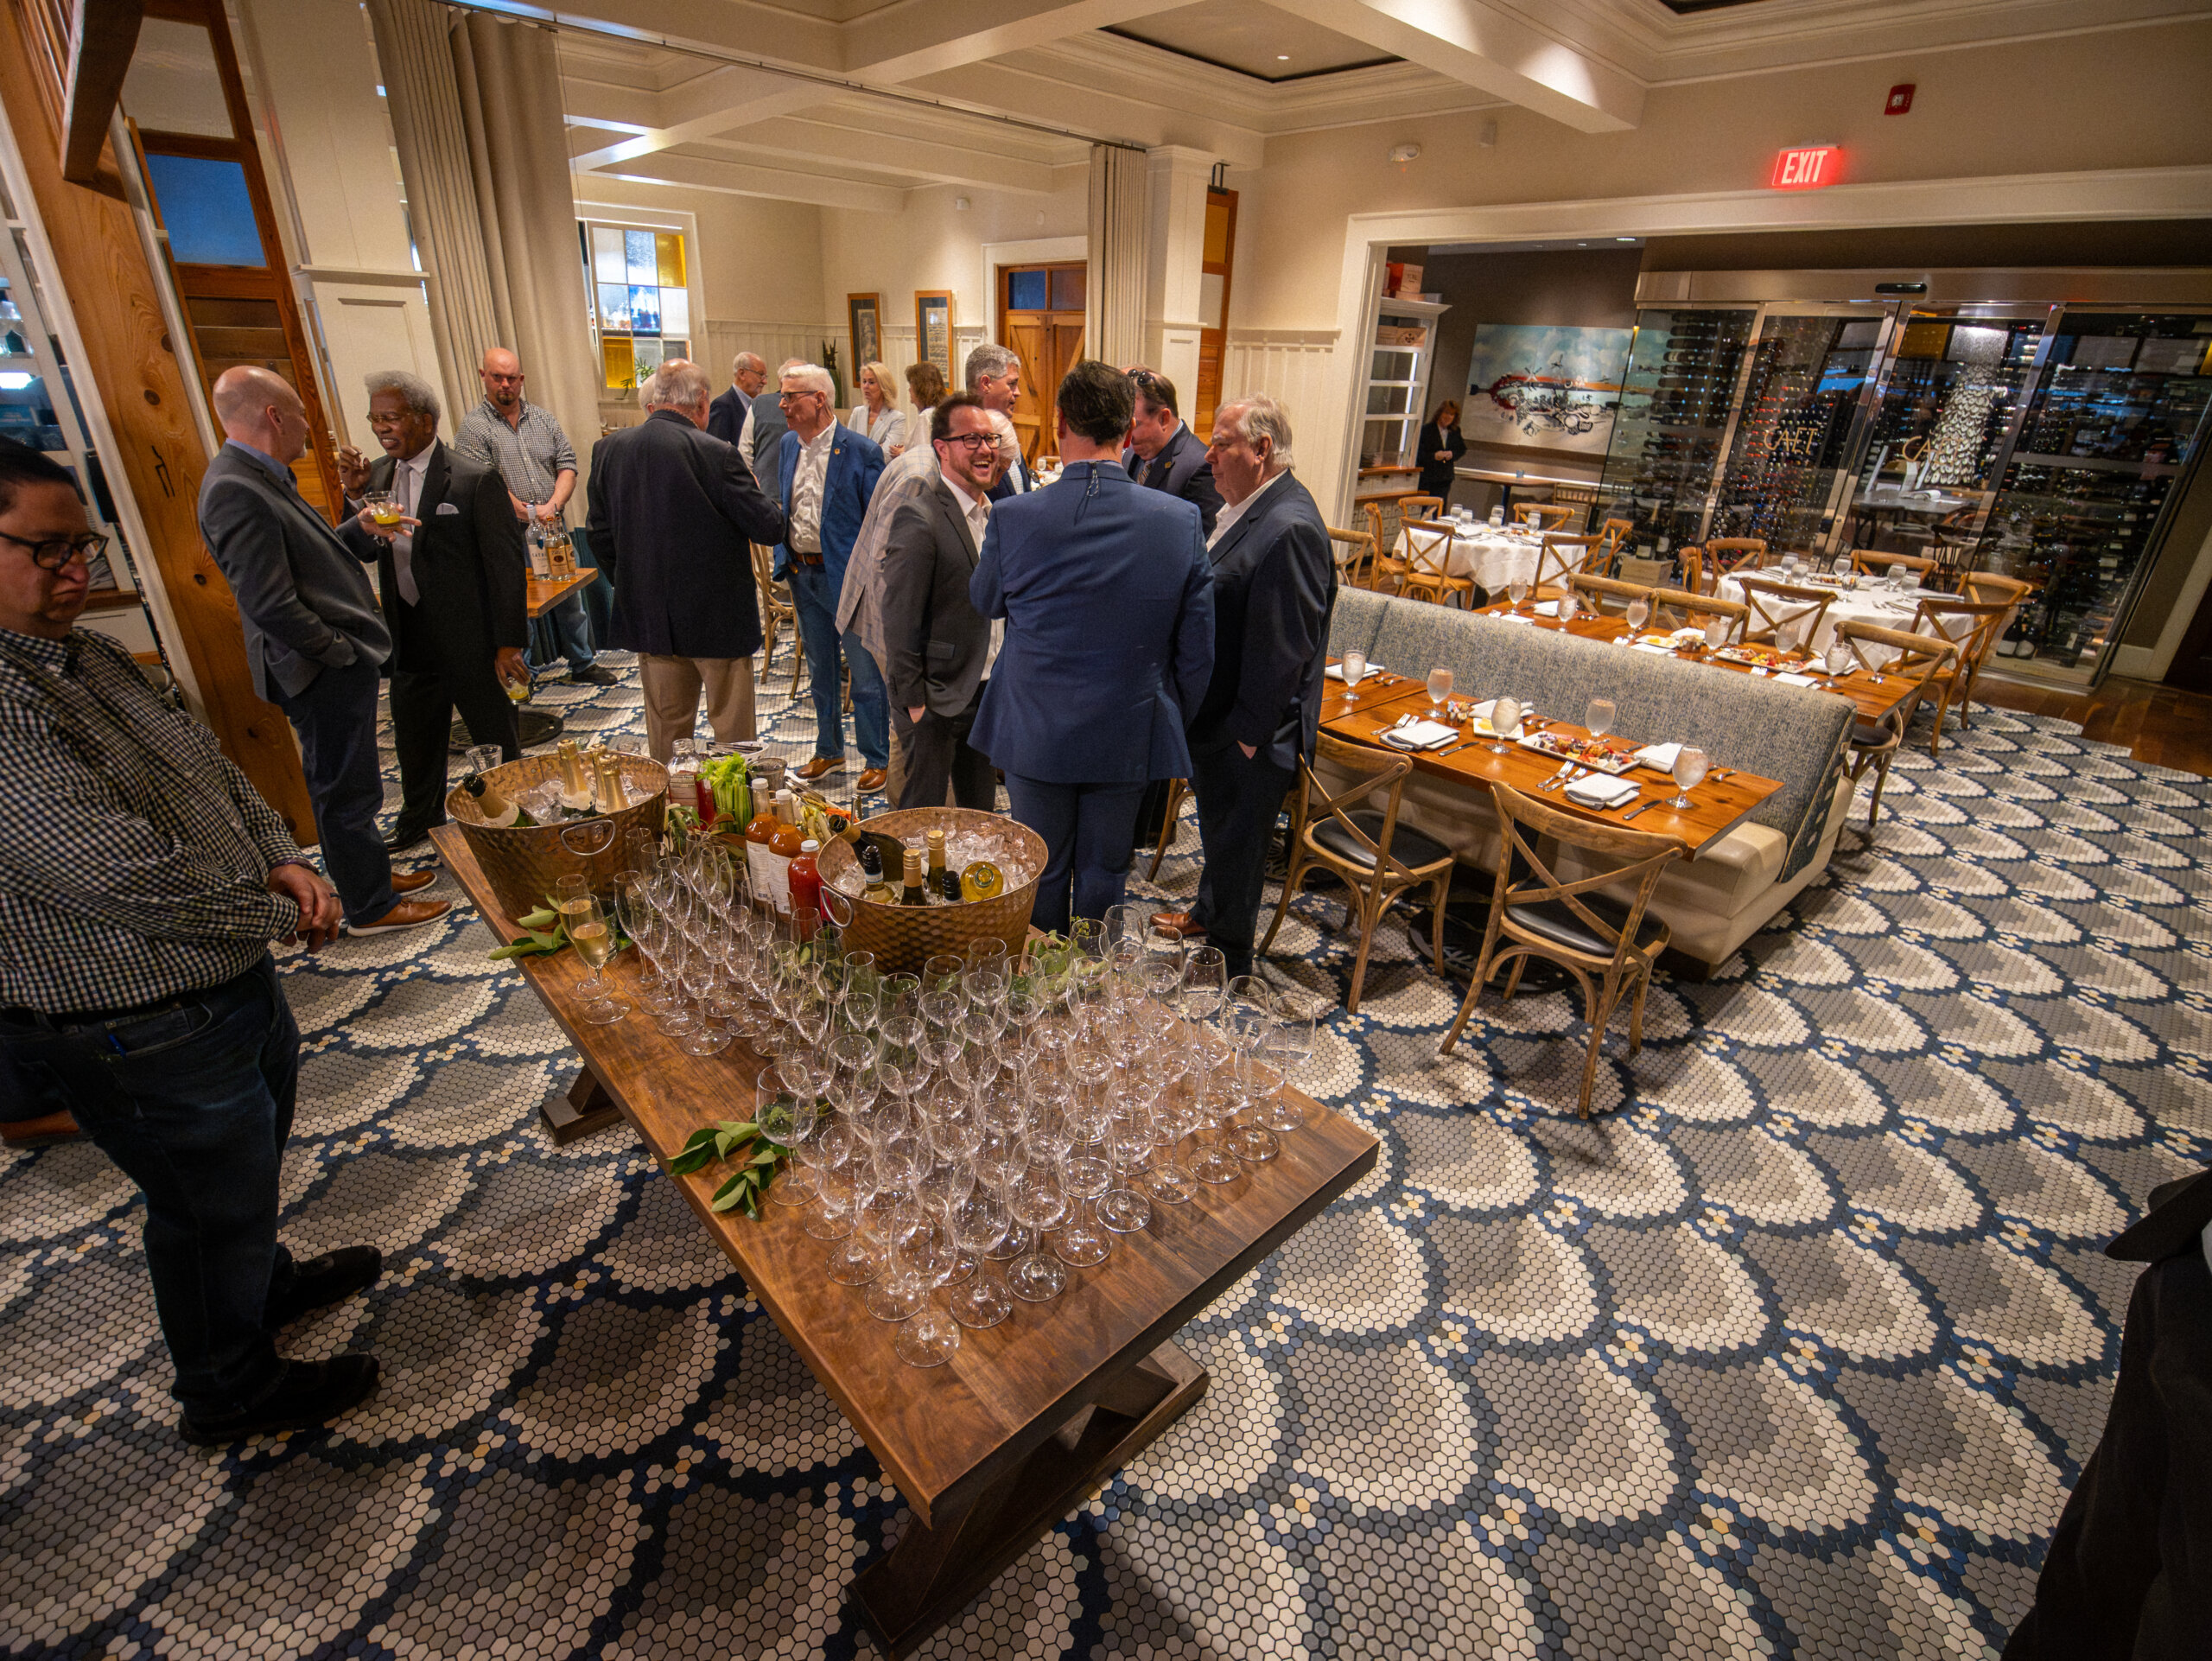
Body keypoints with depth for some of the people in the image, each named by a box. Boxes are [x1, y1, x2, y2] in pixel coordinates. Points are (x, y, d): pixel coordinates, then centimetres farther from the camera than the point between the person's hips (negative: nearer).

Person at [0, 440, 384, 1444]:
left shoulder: (86, 655, 3)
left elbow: (210, 768, 11)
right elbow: (129, 879, -32)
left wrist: (281, 858, -5)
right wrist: (283, 918, -16)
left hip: (238, 985, 9)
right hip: (144, 1040, -9)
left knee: (254, 1163, 30)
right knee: (209, 1207, 14)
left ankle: (266, 1283, 57)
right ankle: (229, 1394, 39)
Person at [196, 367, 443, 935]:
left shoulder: (264, 478, 9)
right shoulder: (236, 491, -21)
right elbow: (270, 606, -25)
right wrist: (340, 650, -15)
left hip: (341, 664, 10)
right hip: (321, 674, -10)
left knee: (349, 783, 21)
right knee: (346, 791, 3)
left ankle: (372, 872, 37)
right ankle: (371, 906, 15)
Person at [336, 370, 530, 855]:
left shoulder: (475, 481, -14)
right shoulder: (378, 474, 7)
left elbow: (508, 565, -15)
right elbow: (360, 551, 11)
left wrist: (509, 643, -17)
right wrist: (357, 498, -6)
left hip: (471, 642, -7)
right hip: (411, 641, 7)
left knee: (498, 735, 8)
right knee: (414, 739, 20)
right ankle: (419, 818, 41)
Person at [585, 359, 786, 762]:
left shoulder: (607, 449, 1)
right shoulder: (714, 454, -17)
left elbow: (601, 536, 8)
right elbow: (770, 528, -14)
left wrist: (633, 589, 20)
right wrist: (752, 490, 6)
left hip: (647, 618, 5)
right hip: (717, 618, -5)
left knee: (666, 725, 17)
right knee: (732, 725, 8)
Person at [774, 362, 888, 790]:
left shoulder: (861, 450, -12)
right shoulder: (788, 446, 8)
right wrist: (784, 561, 11)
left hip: (847, 577, -6)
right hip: (802, 574, 7)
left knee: (866, 674, 3)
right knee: (820, 671, 17)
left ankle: (877, 759, 16)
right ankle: (829, 750, 33)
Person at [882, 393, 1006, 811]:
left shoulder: (993, 513, 9)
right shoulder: (919, 518, -17)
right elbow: (900, 620, -17)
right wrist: (913, 701, -15)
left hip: (987, 691, 7)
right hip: (936, 697, -7)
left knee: (980, 813, 19)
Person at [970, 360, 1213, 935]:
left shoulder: (1013, 518, -16)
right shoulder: (1181, 520, -14)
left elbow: (985, 602, 5)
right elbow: (1196, 650, -6)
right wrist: (1173, 717, 10)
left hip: (1034, 735, 0)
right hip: (1127, 736, 1)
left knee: (1041, 871, 18)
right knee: (1103, 872, 18)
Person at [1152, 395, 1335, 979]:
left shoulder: (1289, 527, -24)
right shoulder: (1248, 509, 8)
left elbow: (1283, 647, -24)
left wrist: (1249, 732, -20)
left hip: (1248, 732, -9)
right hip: (1217, 713, 9)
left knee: (1236, 838, 8)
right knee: (1217, 826, 26)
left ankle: (1228, 959, 28)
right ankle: (1208, 913, 48)